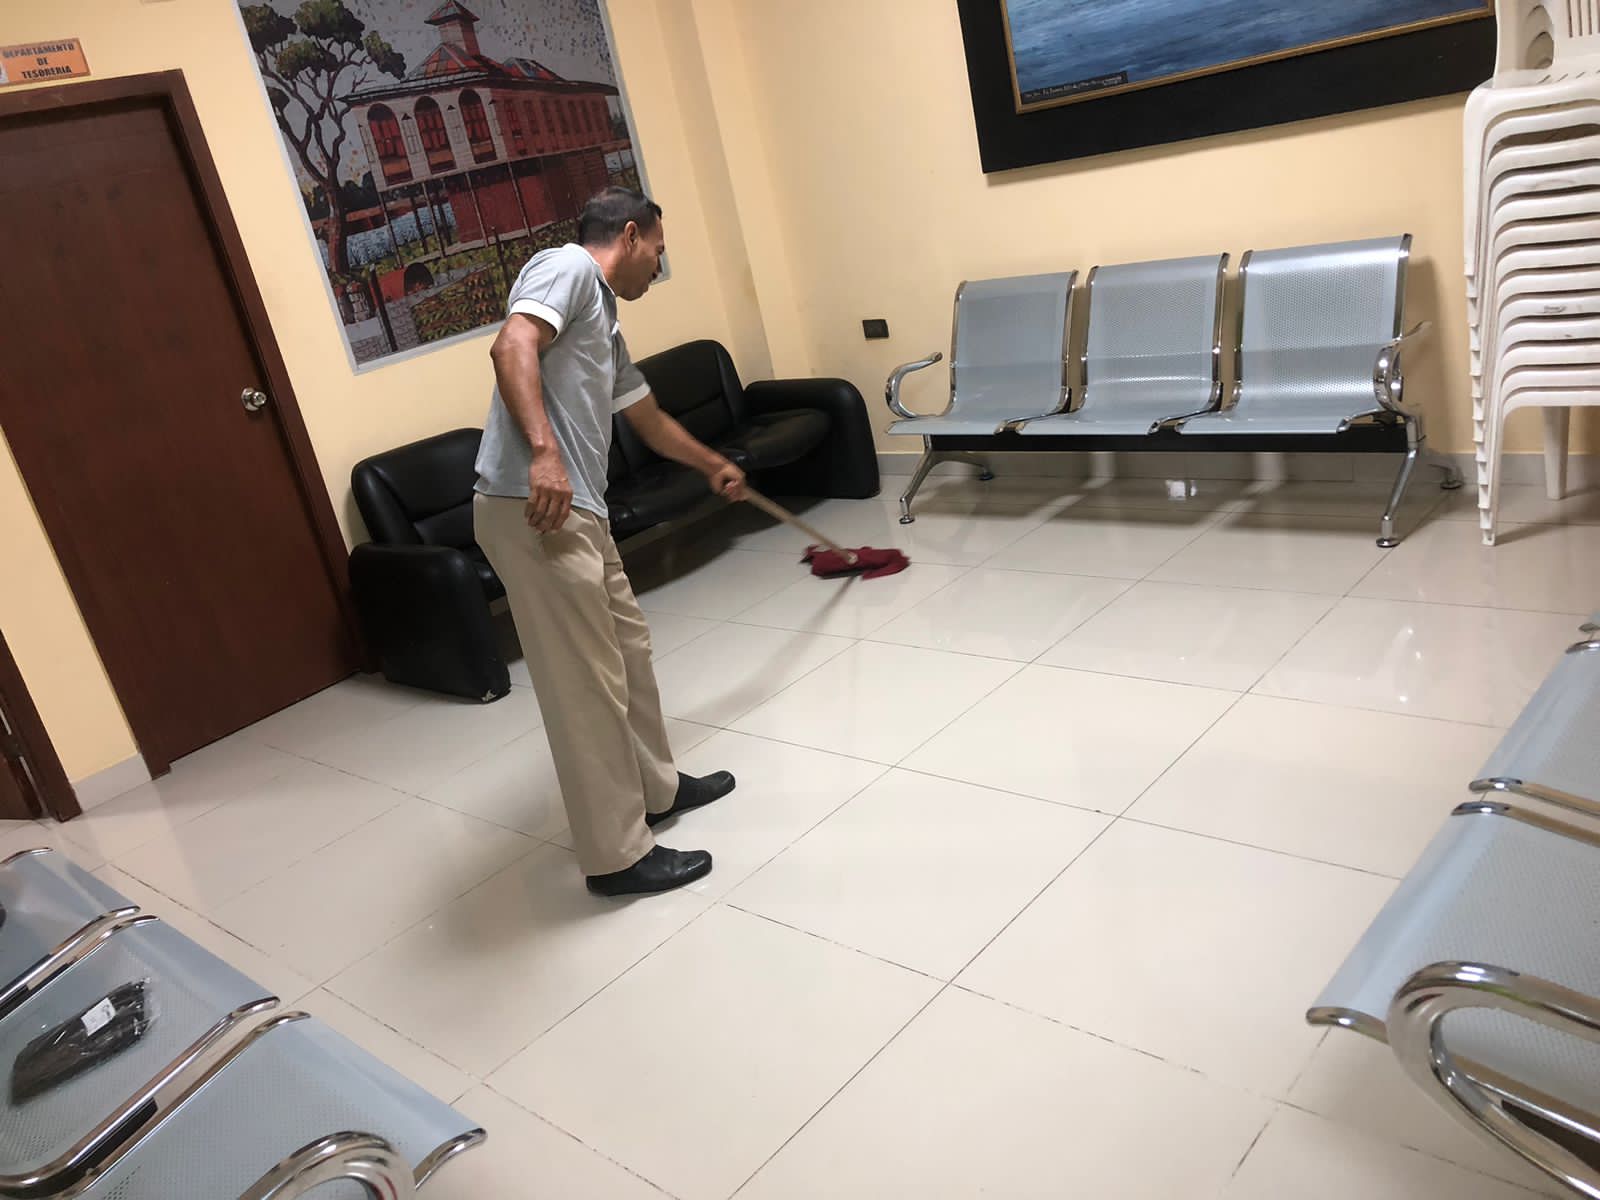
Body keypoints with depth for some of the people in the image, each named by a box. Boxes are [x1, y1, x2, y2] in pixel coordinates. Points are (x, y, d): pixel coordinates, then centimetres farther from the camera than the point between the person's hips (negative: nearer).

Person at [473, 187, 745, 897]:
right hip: (532, 508, -10)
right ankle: (616, 855, 7)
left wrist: (712, 465, 55)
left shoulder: (605, 326, 27)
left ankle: (655, 788, 40)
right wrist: (543, 449, -30)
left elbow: (650, 420, 41)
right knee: (587, 686, -4)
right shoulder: (569, 267, -1)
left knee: (628, 650, 22)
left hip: (579, 513, 10)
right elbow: (513, 346, -19)